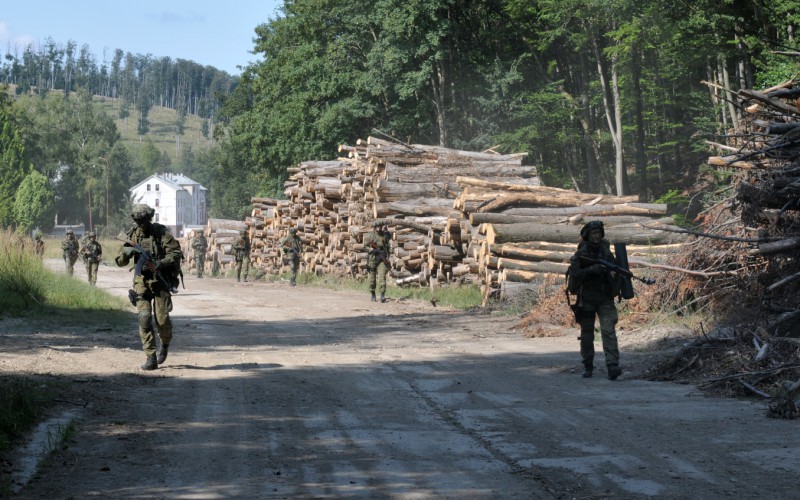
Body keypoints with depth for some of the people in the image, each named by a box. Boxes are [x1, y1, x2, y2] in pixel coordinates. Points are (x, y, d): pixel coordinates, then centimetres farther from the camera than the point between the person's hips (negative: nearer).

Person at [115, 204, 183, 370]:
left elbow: (176, 252, -10)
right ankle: (151, 358, -5)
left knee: (162, 319, -5)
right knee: (144, 318, -9)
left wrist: (161, 262, -25)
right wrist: (126, 252, -15)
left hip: (160, 280, -2)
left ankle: (165, 344, 29)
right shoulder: (133, 235, 5)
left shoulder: (161, 232, -5)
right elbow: (120, 262, 7)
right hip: (142, 281, 2)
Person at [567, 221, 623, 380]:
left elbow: (616, 272, 14)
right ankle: (587, 366, 21)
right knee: (587, 333, 7)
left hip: (605, 299, 1)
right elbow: (574, 273, -14)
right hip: (586, 299, -1)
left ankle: (613, 366, -22)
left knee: (608, 330, -13)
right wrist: (592, 269, -25)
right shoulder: (580, 254, -2)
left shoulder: (606, 253, 7)